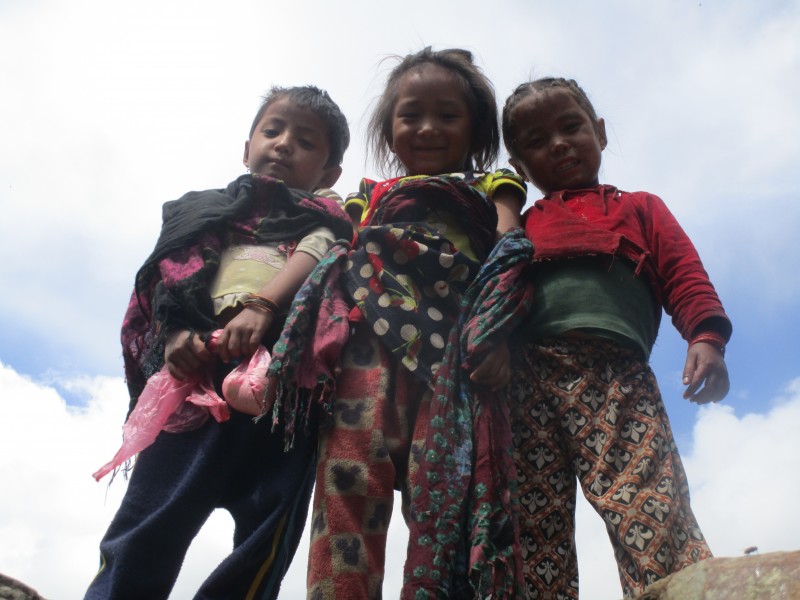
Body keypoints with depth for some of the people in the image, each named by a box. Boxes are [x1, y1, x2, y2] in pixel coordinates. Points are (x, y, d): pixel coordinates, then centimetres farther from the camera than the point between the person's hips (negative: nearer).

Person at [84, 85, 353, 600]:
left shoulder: (323, 218, 26)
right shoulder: (205, 211, 29)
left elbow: (315, 255, 2)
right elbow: (168, 281, 14)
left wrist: (263, 304, -19)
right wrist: (175, 335, -9)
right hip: (199, 366, 1)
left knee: (262, 553, -5)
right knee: (147, 537, -5)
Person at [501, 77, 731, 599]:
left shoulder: (639, 209, 28)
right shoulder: (520, 228, 30)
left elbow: (684, 275, 14)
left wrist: (706, 338, -5)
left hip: (616, 377, -2)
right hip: (528, 376, 3)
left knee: (654, 517, -17)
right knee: (534, 532, -4)